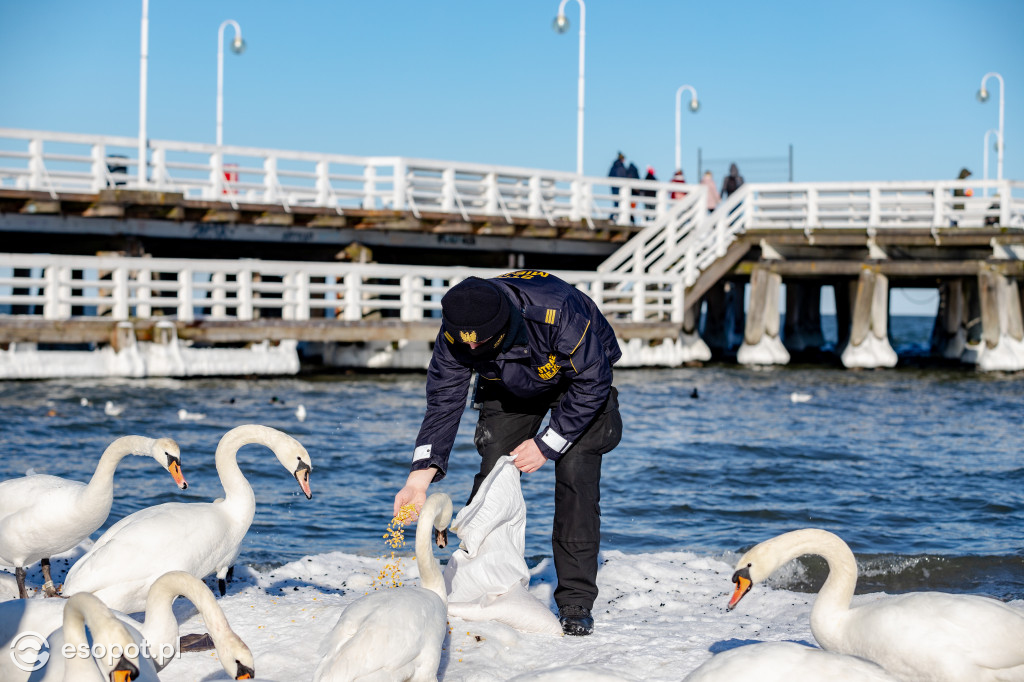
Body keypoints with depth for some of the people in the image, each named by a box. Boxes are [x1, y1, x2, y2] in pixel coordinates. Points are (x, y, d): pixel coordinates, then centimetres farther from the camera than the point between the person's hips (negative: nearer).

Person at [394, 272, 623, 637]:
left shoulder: (557, 313, -42)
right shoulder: (455, 332, -29)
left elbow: (592, 383, -29)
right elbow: (443, 400, -22)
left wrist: (547, 444, -26)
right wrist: (421, 474, -32)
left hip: (579, 378, -4)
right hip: (510, 386, 4)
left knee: (576, 474, -17)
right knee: (493, 473, -6)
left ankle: (575, 601, -12)